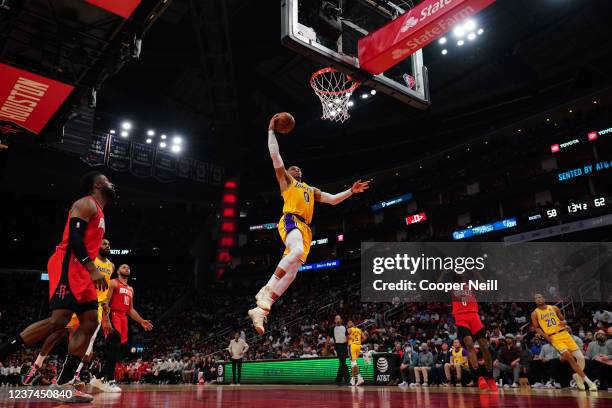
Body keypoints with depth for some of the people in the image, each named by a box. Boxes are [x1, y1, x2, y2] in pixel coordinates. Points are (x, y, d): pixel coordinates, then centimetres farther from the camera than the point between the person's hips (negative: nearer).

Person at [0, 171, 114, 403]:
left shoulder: (98, 211, 26)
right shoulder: (87, 204, -4)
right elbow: (74, 236, -18)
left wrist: (91, 272, 24)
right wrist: (93, 270, -25)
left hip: (81, 270, 10)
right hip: (67, 265, -10)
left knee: (90, 323, -1)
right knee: (59, 320, -21)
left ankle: (62, 385, -2)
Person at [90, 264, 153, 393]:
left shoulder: (130, 289, 23)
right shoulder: (113, 283, -1)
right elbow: (105, 302, -12)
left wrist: (141, 321, 16)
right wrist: (106, 320, -24)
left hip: (123, 318, 9)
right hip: (113, 316, -8)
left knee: (116, 349, 6)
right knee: (115, 347, -19)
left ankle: (102, 379, 14)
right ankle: (109, 380, -18)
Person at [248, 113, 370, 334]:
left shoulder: (311, 189, 35)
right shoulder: (286, 180, 20)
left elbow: (332, 199, 32)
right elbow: (275, 155, 12)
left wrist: (351, 191, 21)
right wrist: (271, 130, 15)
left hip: (305, 228, 6)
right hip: (290, 221, -6)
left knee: (291, 272, -9)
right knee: (297, 251, -37)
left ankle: (261, 309, -11)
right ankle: (266, 290, -33)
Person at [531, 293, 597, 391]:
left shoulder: (554, 308, 9)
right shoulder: (535, 313, 2)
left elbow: (563, 319, 17)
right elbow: (536, 328, 4)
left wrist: (564, 323, -7)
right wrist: (545, 336, -10)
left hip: (563, 333, 3)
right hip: (553, 337, -3)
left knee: (581, 357, -1)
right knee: (569, 357, -18)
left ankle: (578, 376, 27)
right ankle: (587, 381, -9)